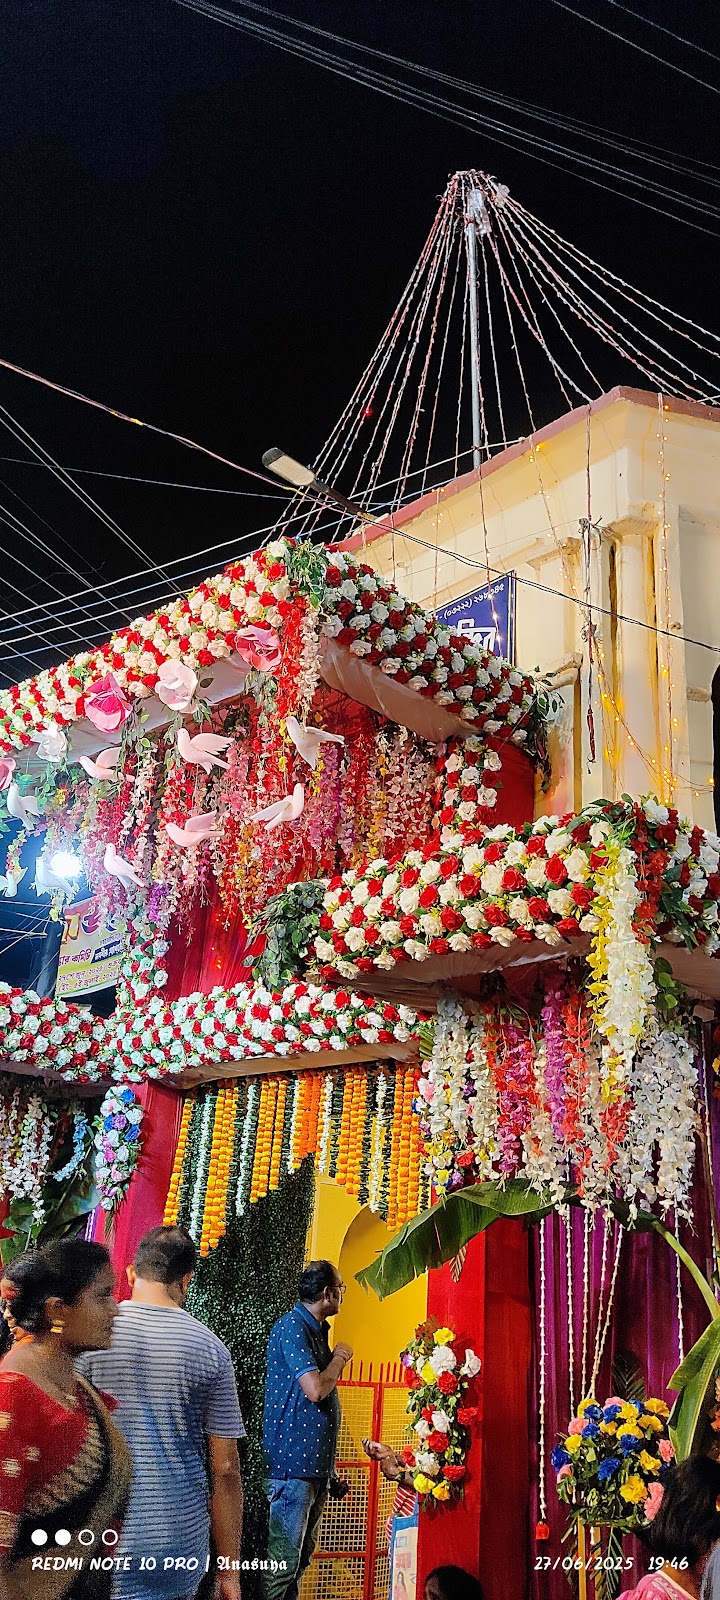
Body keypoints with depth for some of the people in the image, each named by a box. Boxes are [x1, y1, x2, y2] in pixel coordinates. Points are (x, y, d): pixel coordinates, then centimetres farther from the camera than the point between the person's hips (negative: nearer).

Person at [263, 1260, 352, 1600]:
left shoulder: (317, 1329, 15)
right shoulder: (291, 1326, -15)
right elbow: (315, 1389, -23)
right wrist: (339, 1358, -8)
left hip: (316, 1463, 10)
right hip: (293, 1461, -10)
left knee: (301, 1557, 16)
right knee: (283, 1560, -6)